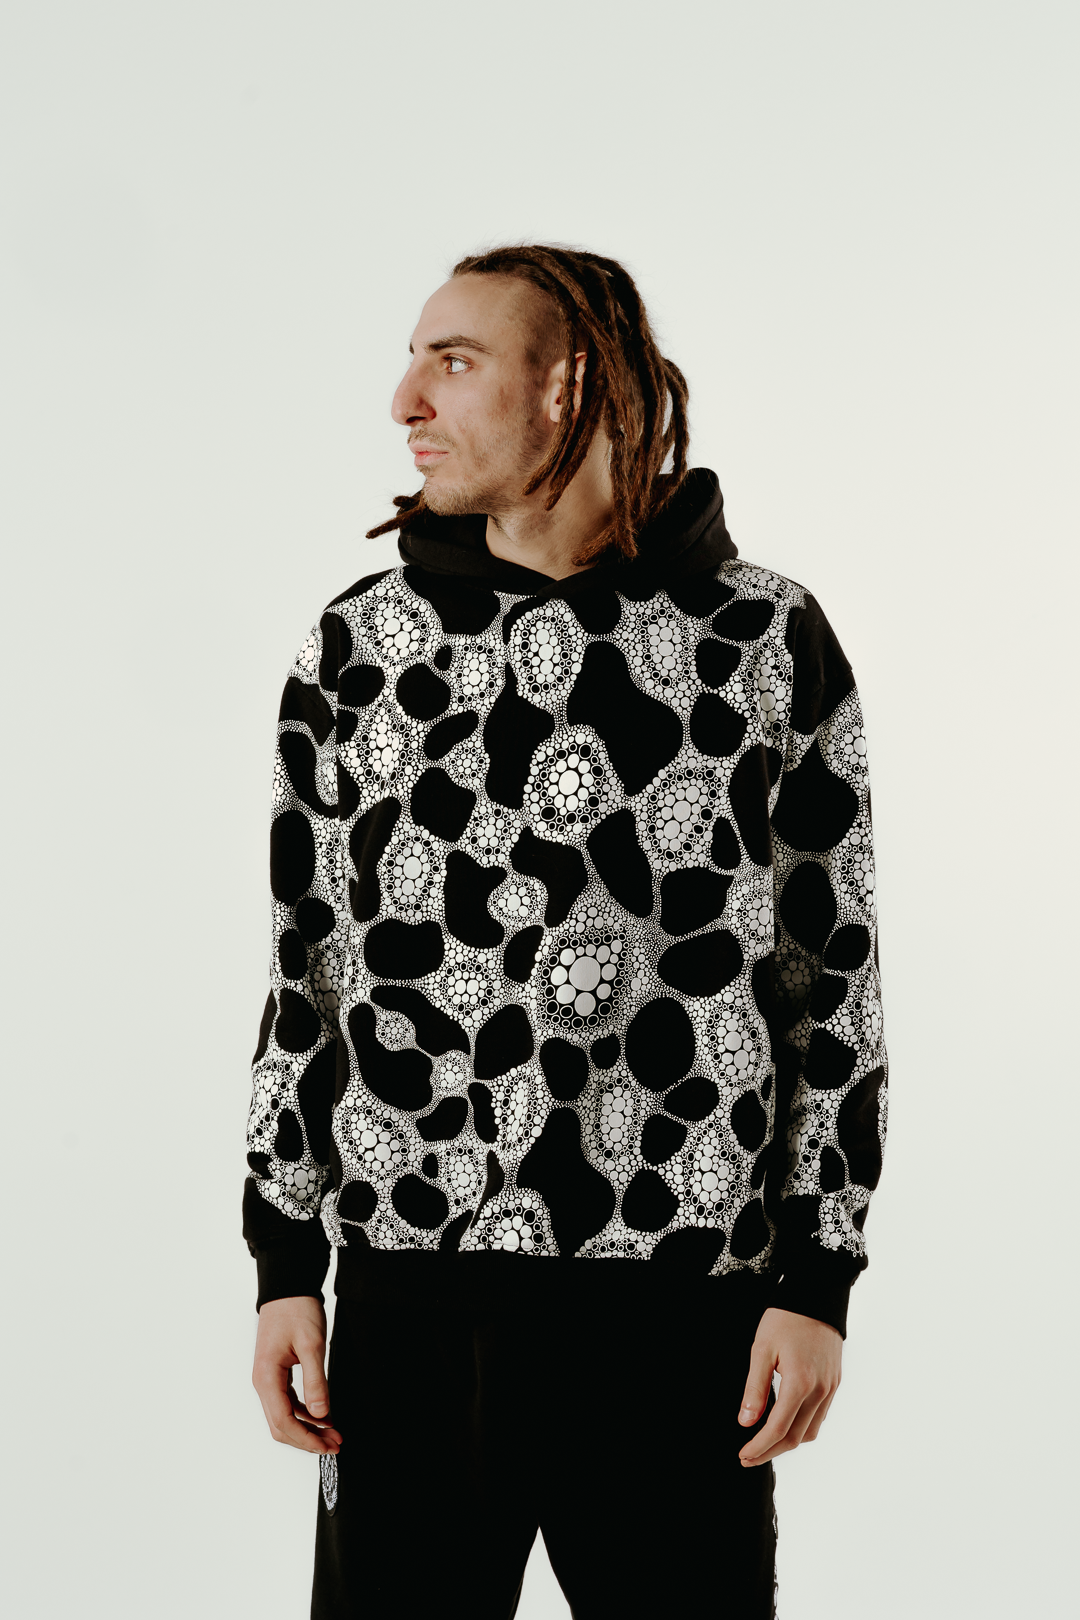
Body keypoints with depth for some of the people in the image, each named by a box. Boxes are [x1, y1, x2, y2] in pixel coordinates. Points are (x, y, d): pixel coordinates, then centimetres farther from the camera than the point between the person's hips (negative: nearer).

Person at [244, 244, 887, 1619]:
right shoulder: (360, 647, 7)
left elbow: (831, 977, 3)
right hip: (410, 1291, 2)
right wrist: (286, 1271, 6)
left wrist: (816, 1282, -2)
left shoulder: (763, 641, 1)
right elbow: (307, 971, 10)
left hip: (677, 1297, -2)